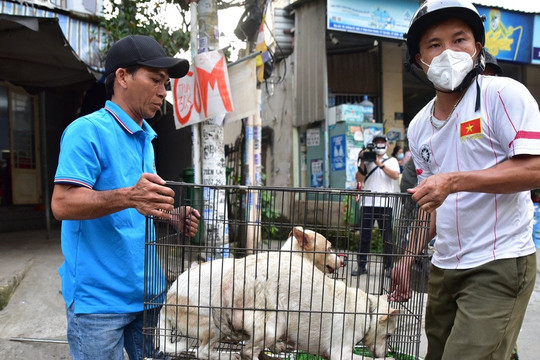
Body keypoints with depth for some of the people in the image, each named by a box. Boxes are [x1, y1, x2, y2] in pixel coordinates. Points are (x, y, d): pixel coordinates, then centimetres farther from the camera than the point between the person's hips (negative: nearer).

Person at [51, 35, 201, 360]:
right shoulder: (88, 130, -11)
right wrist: (128, 197, -37)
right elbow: (63, 203, -21)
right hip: (99, 298, -7)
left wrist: (172, 217, 3)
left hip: (146, 292, 8)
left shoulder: (146, 138, 15)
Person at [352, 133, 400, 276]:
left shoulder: (392, 161, 12)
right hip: (367, 204, 2)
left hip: (385, 204, -2)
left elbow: (395, 175, -8)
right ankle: (362, 266, 11)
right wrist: (362, 162, -4)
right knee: (364, 237, 4)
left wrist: (381, 165, -13)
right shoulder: (368, 160, 16)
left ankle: (389, 266, 8)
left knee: (387, 237, 1)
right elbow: (359, 178, 5)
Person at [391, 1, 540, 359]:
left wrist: (454, 181, -26)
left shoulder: (503, 94, -9)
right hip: (444, 267, 7)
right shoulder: (420, 126, 10)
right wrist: (408, 256, 10)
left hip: (500, 265, -6)